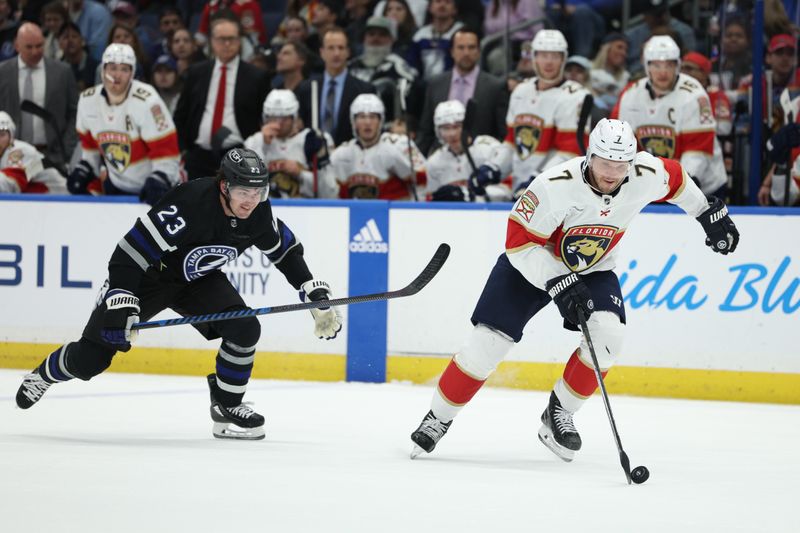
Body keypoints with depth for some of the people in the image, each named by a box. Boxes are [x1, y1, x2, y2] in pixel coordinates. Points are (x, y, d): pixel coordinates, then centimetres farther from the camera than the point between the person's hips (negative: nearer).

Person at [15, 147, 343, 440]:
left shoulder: (259, 212, -16)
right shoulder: (190, 204, -37)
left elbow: (286, 250, 4)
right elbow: (130, 252, -36)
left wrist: (317, 295, -3)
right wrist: (121, 305, -41)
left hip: (199, 279, 5)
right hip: (148, 274, -5)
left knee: (244, 328, -19)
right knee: (92, 357, -6)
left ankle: (226, 407, 0)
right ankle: (46, 372, 29)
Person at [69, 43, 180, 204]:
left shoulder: (146, 101, -25)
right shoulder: (87, 100, -5)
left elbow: (166, 148, -24)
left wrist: (158, 181, -33)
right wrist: (86, 169, 4)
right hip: (117, 185, 5)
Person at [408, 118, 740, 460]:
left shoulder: (646, 176, -22)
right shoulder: (556, 186, -34)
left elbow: (675, 178, 3)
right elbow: (520, 242, -28)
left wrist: (710, 214, 12)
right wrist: (560, 285, -34)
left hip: (593, 269, 3)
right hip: (531, 263, -3)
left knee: (608, 336, -22)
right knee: (487, 343, -10)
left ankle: (558, 414, -3)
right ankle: (438, 419, 9)